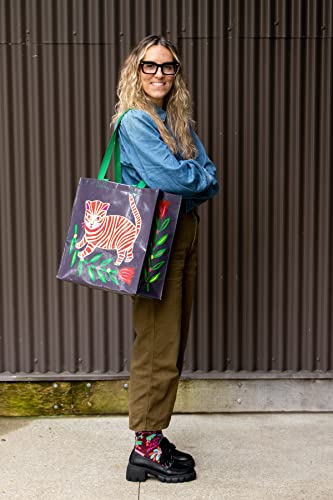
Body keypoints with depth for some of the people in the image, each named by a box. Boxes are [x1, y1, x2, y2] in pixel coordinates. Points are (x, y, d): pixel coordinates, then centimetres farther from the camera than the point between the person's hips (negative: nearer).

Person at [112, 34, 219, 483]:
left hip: (185, 233, 8)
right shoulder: (134, 121, -9)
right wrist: (201, 176, -2)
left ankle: (154, 436, 21)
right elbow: (172, 177, -20)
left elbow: (210, 183, 7)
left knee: (172, 343, 11)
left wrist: (190, 179, -11)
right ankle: (146, 447, 5)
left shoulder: (180, 121, 15)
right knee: (157, 344, -6)